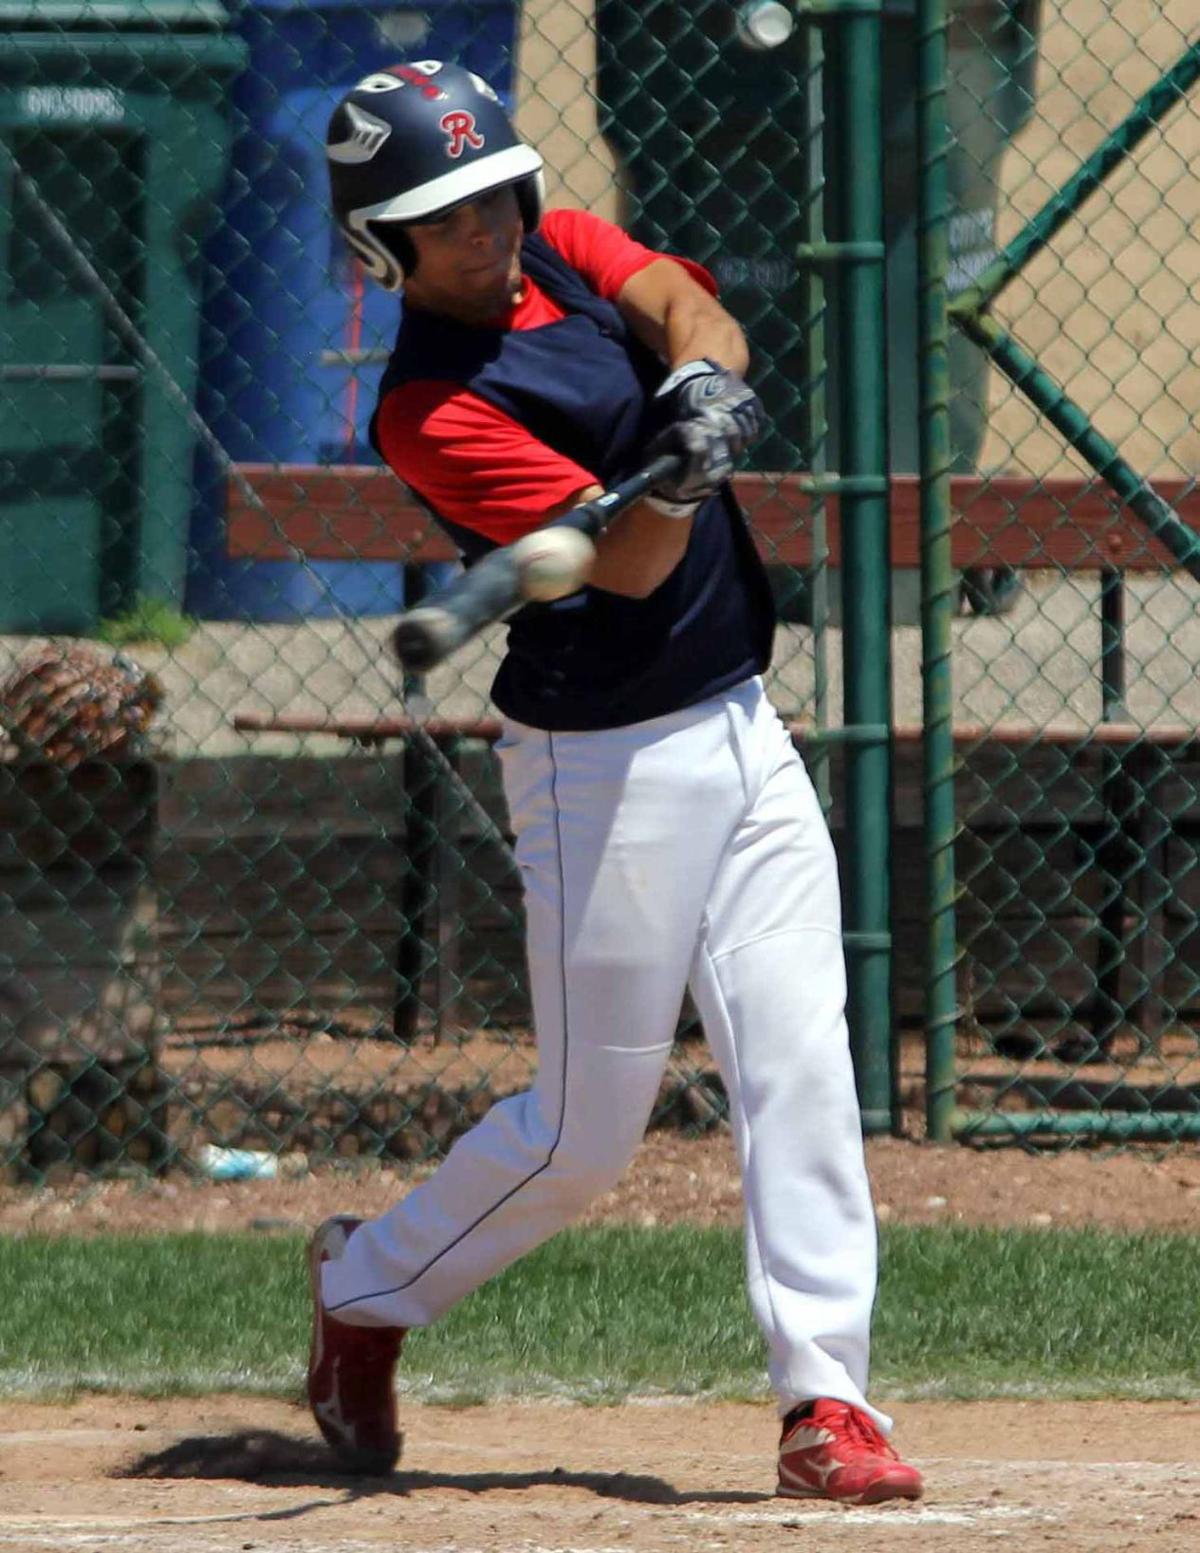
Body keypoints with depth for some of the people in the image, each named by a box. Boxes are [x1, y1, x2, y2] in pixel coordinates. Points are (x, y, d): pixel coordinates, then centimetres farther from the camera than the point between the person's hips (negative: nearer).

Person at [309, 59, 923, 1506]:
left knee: (801, 1067, -5)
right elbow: (630, 566, -22)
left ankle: (825, 1400, -7)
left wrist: (702, 381, -33)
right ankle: (368, 1288, 25)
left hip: (743, 732, 6)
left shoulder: (568, 251, 7)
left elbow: (686, 304, -12)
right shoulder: (431, 413, -16)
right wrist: (676, 485, -42)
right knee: (581, 1136, 1)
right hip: (607, 769, -6)